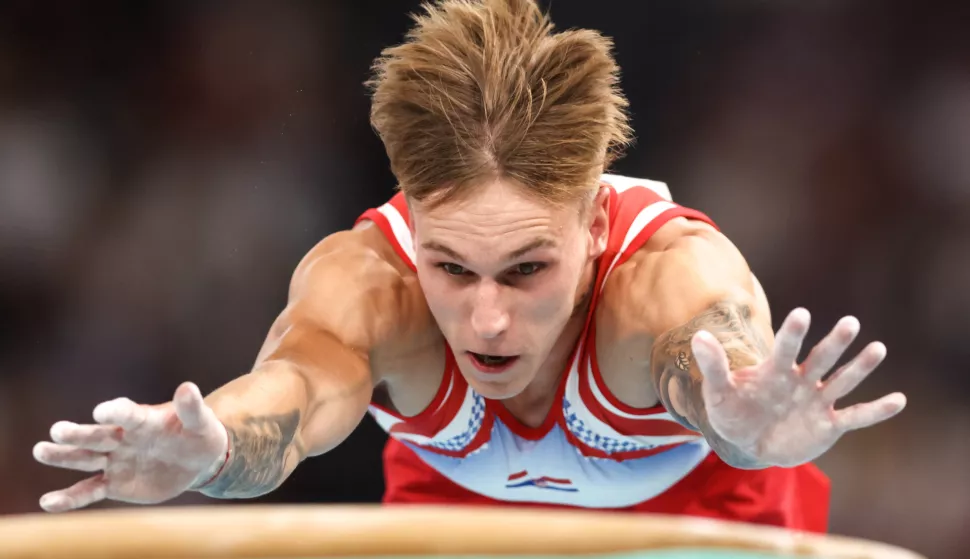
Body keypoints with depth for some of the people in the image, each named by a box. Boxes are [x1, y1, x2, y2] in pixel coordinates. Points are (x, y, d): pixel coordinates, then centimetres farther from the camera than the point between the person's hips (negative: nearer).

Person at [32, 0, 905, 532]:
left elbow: (717, 368, -68)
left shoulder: (676, 270, -45)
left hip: (702, 509, -1)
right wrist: (209, 453, -87)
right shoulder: (367, 274, -40)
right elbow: (299, 385, -63)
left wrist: (752, 427, -93)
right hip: (457, 502, 1)